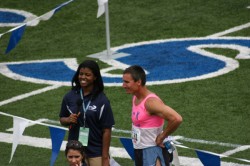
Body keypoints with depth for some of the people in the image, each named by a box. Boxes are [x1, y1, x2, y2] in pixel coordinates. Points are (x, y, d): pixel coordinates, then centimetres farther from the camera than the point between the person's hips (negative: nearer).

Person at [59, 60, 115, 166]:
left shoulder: (102, 101, -9)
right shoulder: (70, 97, 2)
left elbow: (106, 131, -8)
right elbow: (62, 119, 15)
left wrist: (105, 157, -9)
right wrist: (68, 120, -9)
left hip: (96, 153, -3)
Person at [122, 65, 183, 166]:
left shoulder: (151, 102, -22)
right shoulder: (135, 98, 5)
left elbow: (176, 119, -32)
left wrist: (162, 137, -19)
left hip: (153, 153, -10)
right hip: (139, 151, 10)